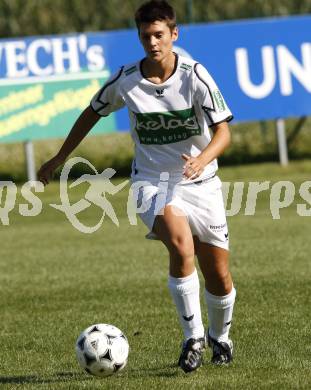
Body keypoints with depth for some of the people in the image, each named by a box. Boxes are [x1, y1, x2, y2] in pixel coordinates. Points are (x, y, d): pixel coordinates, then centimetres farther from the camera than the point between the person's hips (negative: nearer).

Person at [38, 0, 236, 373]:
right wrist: (58, 159, 18)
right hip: (152, 182, -1)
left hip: (200, 182, 1)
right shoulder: (125, 80, -7)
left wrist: (202, 159, -35)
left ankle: (219, 338, 36)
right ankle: (192, 338, -19)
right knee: (181, 247, -31)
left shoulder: (195, 76, -12)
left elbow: (223, 132, -13)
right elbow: (92, 113, 11)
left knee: (219, 276, 5)